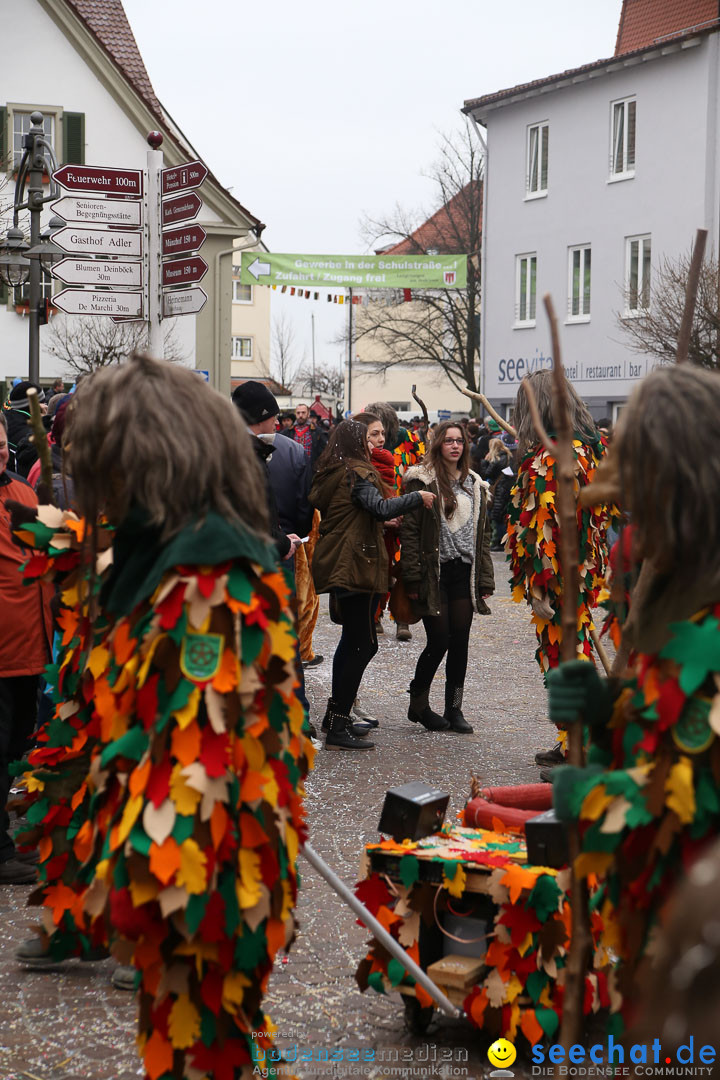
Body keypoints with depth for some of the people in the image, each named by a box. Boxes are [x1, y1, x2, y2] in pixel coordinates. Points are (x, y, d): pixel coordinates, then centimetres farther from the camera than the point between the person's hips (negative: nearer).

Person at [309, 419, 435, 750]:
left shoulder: (327, 474, 13)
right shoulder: (357, 473, -13)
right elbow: (379, 508, -27)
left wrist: (381, 521, 20)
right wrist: (418, 497, -18)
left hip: (334, 565, 10)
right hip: (356, 566, -10)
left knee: (351, 638, 21)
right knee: (363, 644, -7)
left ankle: (336, 714, 26)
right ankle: (338, 728, -9)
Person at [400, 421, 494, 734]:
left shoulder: (475, 485, 14)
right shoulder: (422, 481, -3)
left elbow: (482, 535, 17)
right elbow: (409, 530, -7)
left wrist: (485, 579, 10)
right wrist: (413, 578, -13)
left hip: (464, 572, 5)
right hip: (434, 573, -5)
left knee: (460, 641, 4)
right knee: (439, 640, -6)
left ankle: (454, 709, 13)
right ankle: (418, 704, 14)